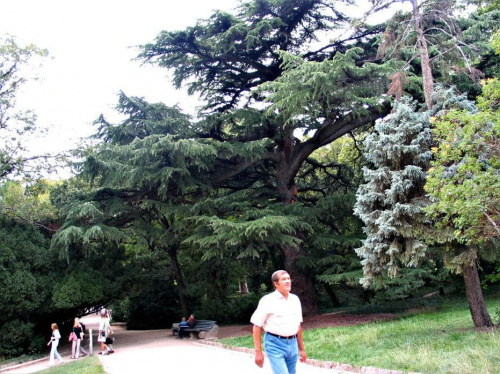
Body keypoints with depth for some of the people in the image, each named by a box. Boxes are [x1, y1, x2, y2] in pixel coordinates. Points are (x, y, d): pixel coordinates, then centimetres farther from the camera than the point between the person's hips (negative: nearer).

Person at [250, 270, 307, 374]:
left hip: (292, 344, 6)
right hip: (275, 345, -6)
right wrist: (258, 352, -10)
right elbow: (257, 327, -7)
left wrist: (302, 349, 16)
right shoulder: (268, 300, -8)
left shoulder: (295, 299, 8)